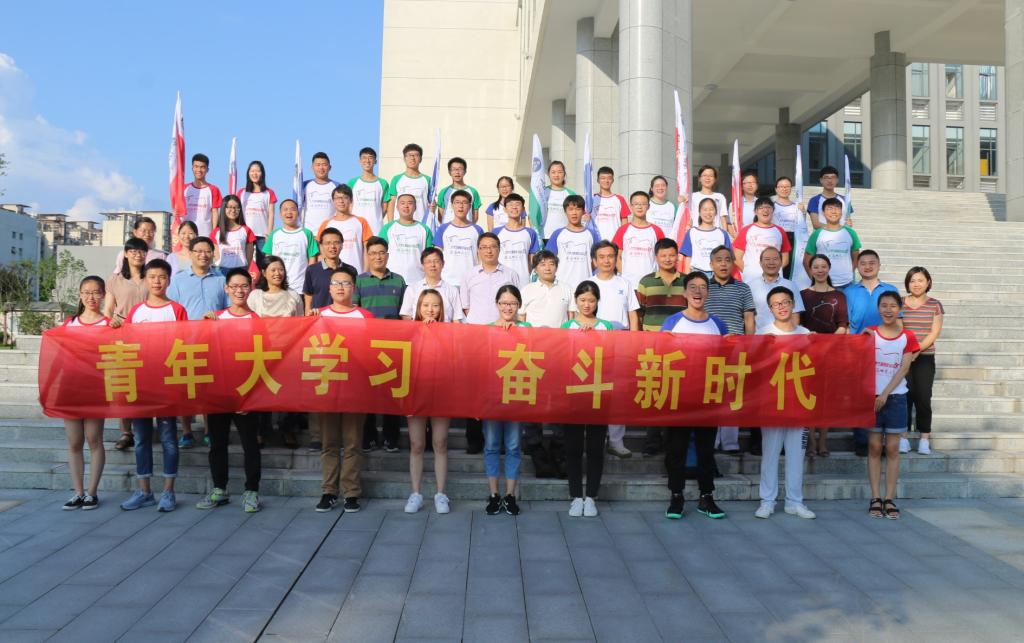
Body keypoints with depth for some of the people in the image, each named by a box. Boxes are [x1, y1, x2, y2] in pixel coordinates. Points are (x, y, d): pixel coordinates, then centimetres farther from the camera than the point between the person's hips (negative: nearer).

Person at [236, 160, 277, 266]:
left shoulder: (269, 193, 6)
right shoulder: (241, 193, 11)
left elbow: (271, 215, 3)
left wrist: (269, 234, -5)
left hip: (262, 235, -1)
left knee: (262, 264, -2)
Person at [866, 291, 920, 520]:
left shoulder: (908, 337, 3)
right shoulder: (870, 332, 5)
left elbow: (904, 369, -4)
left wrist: (886, 393, -12)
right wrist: (864, 338, -12)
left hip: (896, 396, 0)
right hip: (872, 396, 0)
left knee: (892, 448, 3)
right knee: (874, 447, 2)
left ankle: (889, 499, 8)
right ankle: (875, 498, 6)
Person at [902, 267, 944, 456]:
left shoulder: (935, 305, 5)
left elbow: (934, 332, -2)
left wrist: (918, 348, -15)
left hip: (925, 357, 0)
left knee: (923, 397, -3)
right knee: (904, 396, -3)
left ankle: (924, 438, 6)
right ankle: (903, 437, 4)